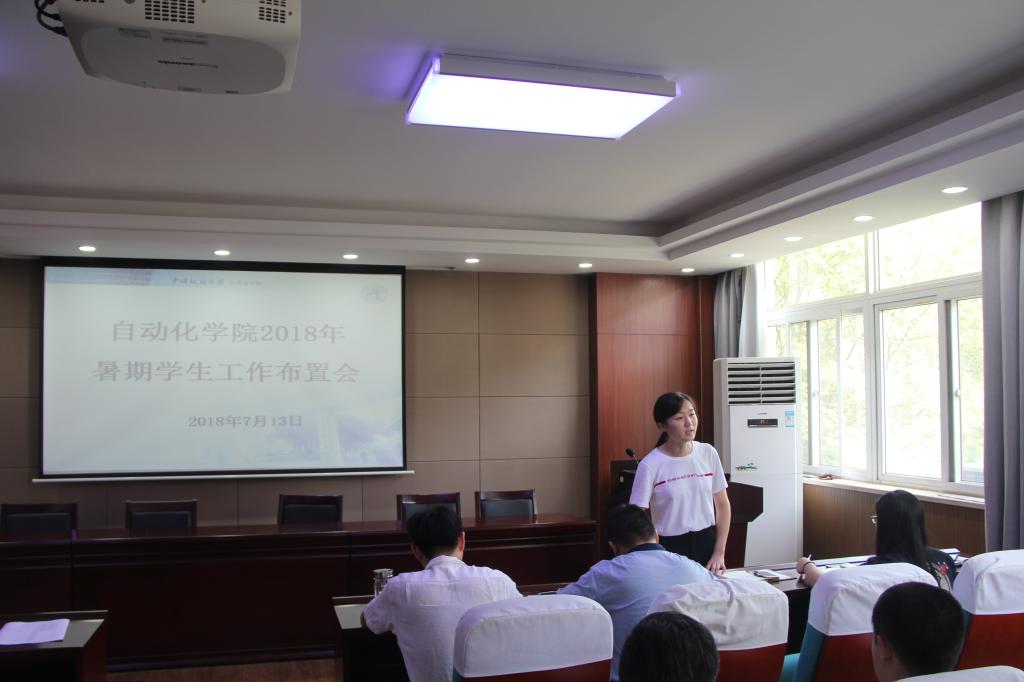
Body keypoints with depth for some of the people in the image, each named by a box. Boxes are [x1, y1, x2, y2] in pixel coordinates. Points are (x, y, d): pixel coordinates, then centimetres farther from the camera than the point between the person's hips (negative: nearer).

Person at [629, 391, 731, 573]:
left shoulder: (708, 454, -2)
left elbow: (722, 505, 7)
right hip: (670, 547, -3)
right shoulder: (650, 465, -14)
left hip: (706, 543, 3)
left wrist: (719, 554, 2)